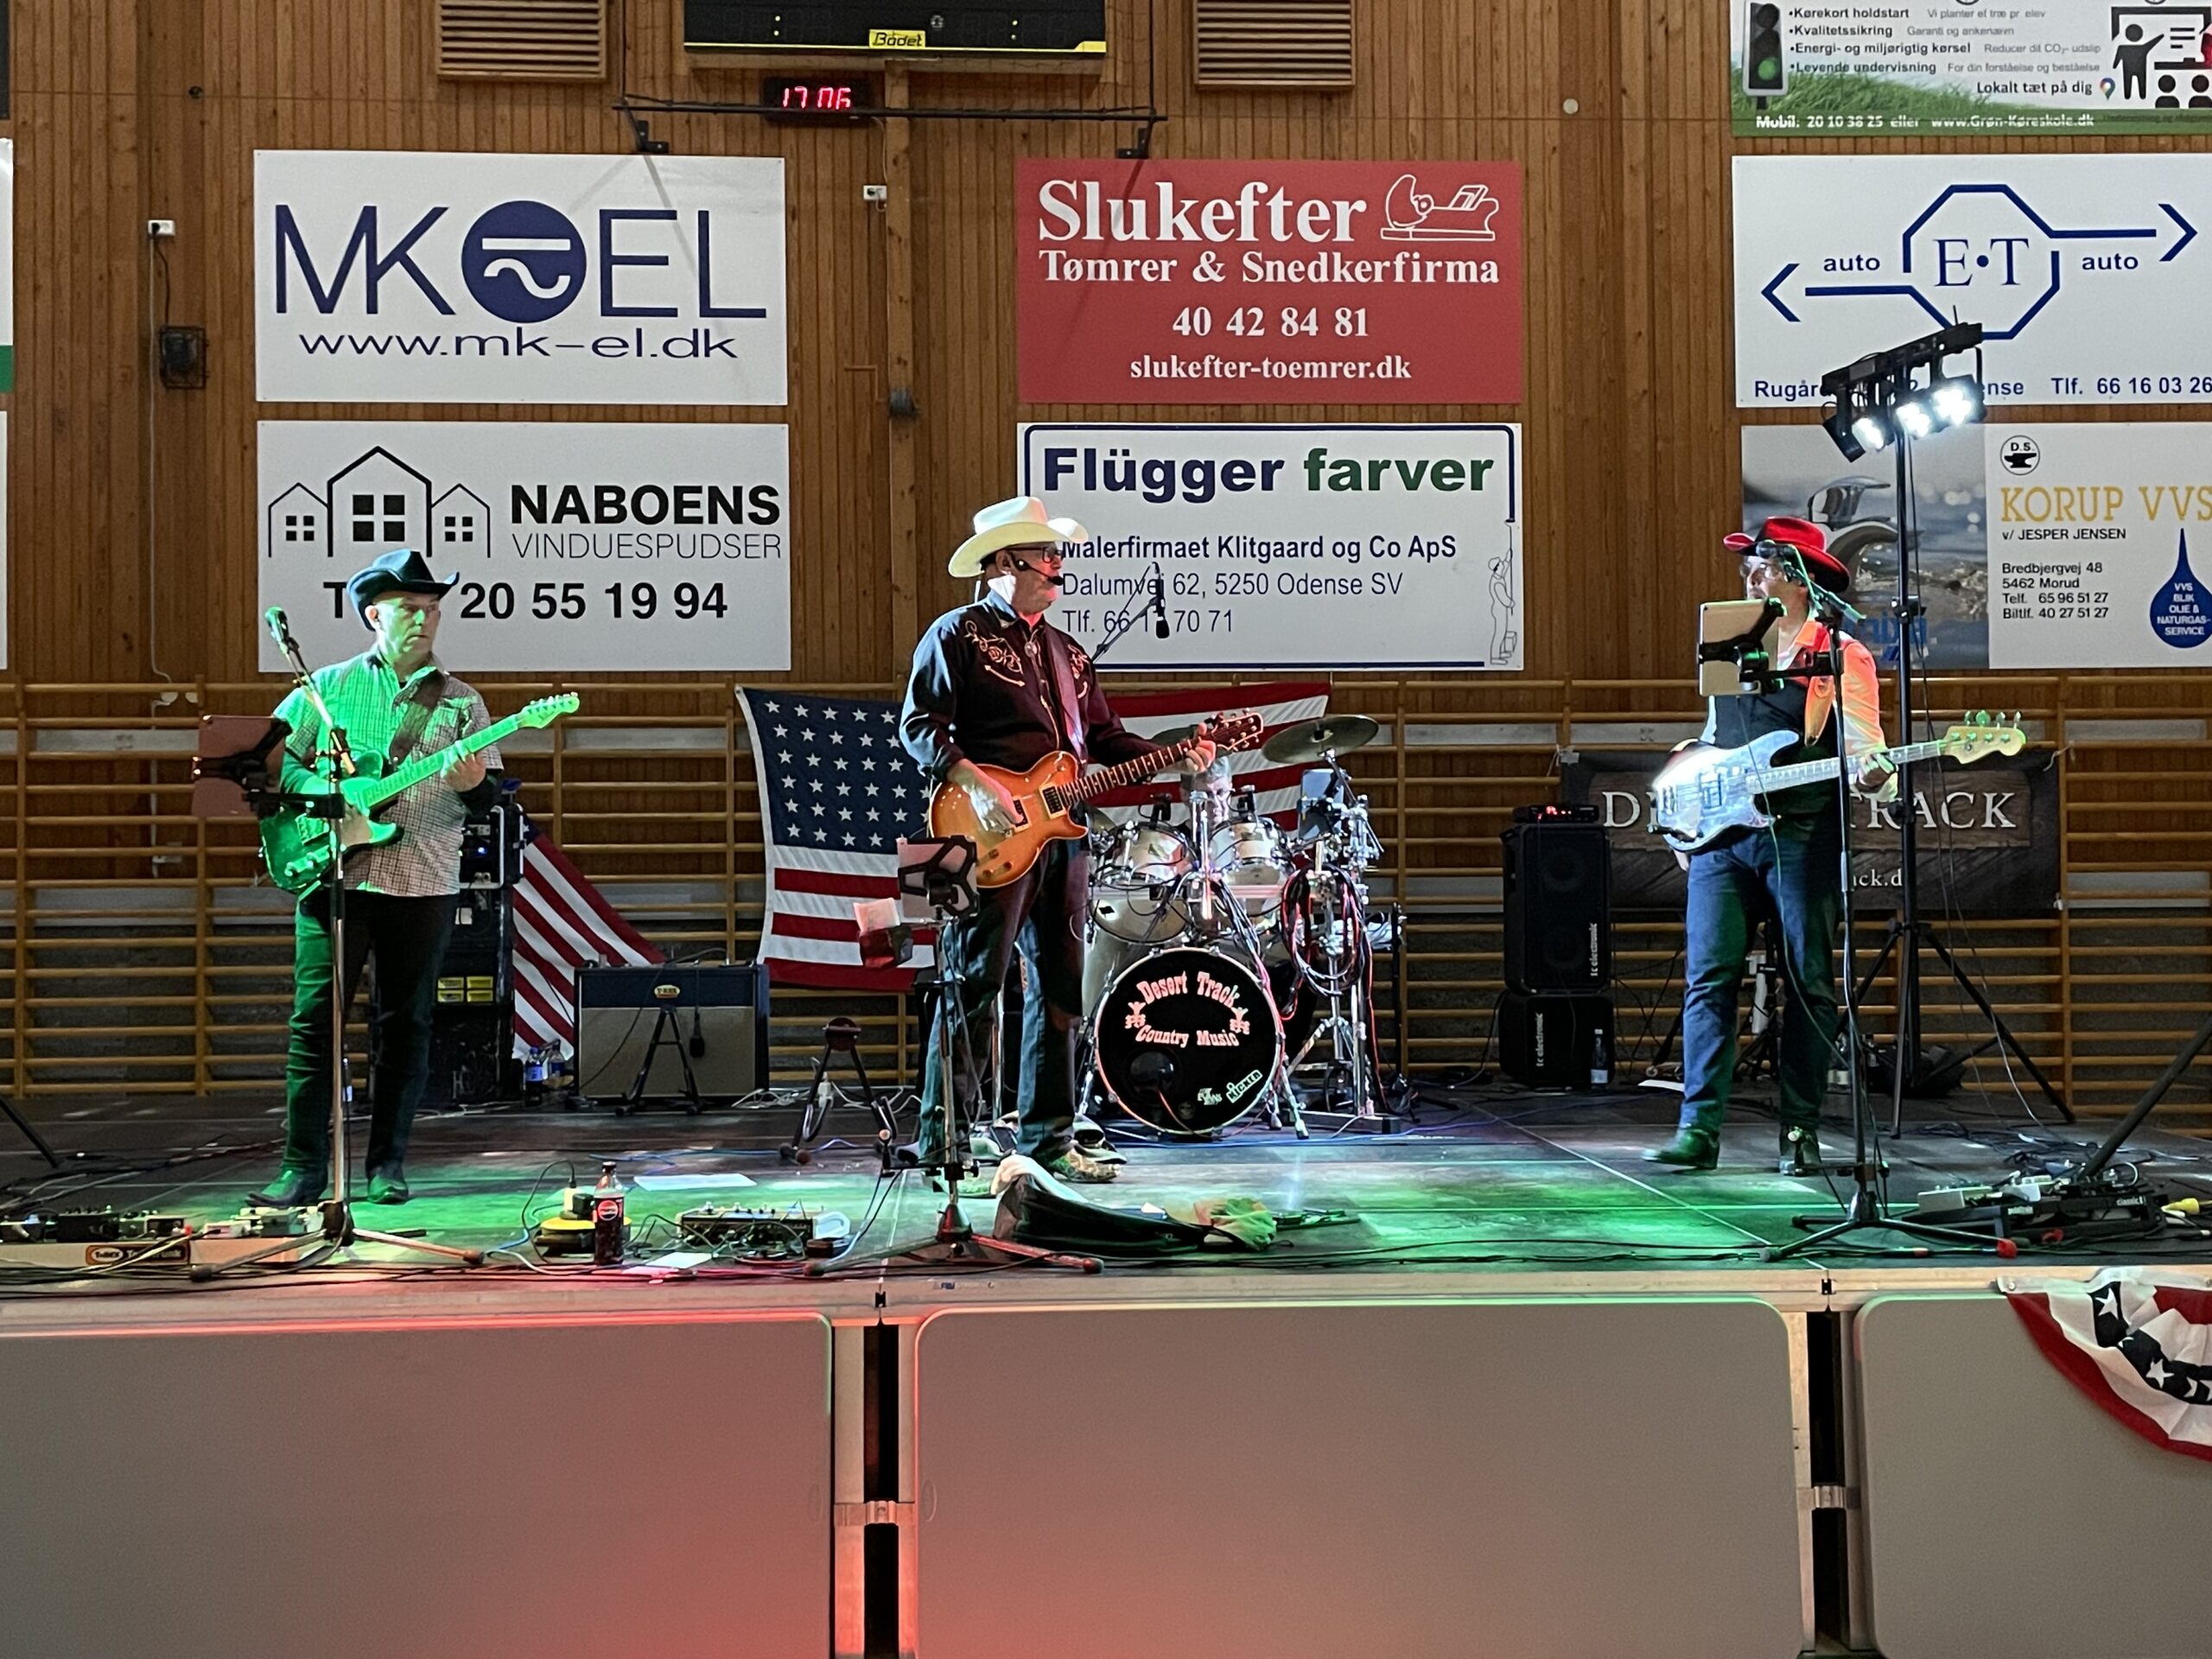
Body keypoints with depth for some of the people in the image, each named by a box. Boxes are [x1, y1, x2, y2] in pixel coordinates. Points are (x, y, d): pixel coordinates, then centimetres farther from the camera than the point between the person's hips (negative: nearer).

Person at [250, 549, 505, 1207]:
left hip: (423, 886, 1)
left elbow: (490, 797, 7)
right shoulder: (329, 685, 8)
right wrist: (324, 794, -7)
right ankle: (303, 1166, 2)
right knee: (314, 1019, -3)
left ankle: (386, 1165, 14)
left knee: (405, 1024, 5)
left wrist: (474, 785, -15)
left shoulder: (460, 700, 10)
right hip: (332, 876, -1)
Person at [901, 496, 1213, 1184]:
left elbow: (1105, 738, 19)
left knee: (1060, 990, 8)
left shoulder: (1065, 650, 21)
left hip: (1061, 836, 7)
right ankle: (940, 1139, 1)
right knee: (972, 986, -5)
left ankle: (1048, 1135, 16)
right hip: (992, 838, -7)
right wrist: (972, 783, -21)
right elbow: (918, 725, -8)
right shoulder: (958, 633, -1)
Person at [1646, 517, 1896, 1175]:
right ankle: (1699, 1129, -5)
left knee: (1809, 983, 1)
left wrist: (1872, 775, -25)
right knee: (1708, 977, -4)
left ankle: (1800, 1132, 8)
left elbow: (1865, 752, -3)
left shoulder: (1841, 656, 1)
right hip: (1719, 829, 4)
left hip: (1801, 836, -4)